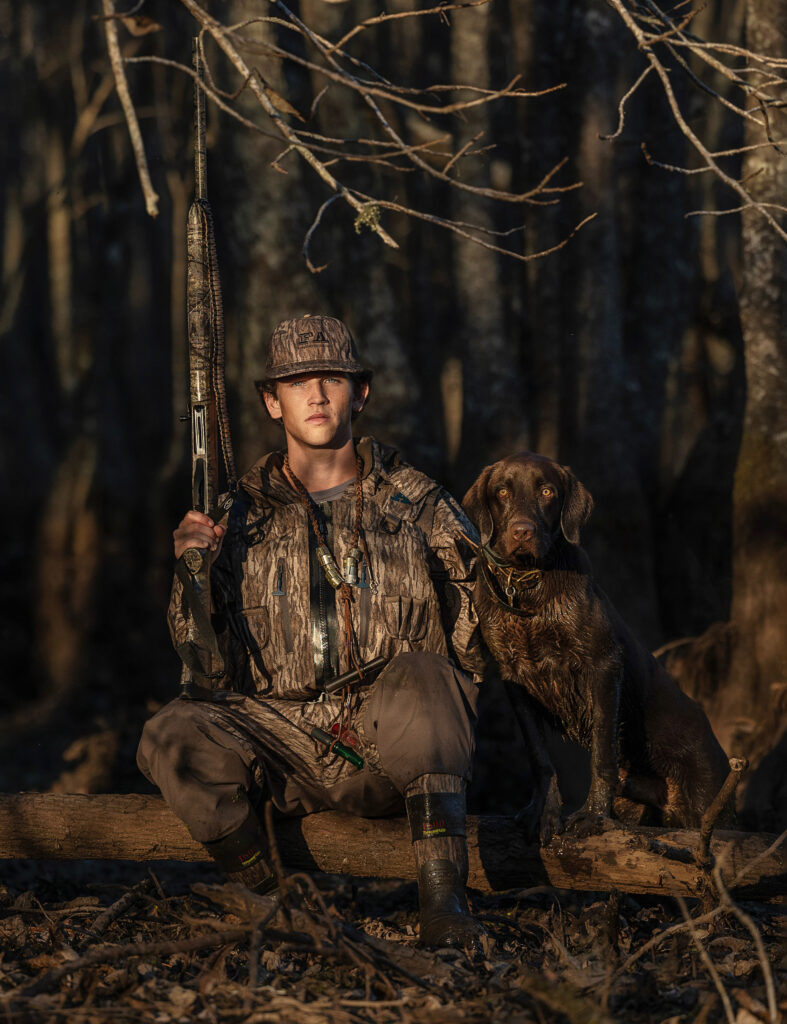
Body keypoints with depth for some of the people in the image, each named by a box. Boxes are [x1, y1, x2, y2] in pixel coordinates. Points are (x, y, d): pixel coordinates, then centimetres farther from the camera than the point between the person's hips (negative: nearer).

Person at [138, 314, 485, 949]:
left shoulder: (416, 503, 11)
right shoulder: (244, 515, 12)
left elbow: (478, 633, 12)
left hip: (392, 748, -1)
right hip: (282, 740, 1)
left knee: (419, 674, -34)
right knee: (174, 737, -26)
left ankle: (444, 904, -35)